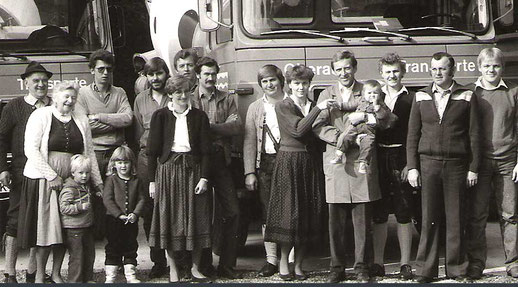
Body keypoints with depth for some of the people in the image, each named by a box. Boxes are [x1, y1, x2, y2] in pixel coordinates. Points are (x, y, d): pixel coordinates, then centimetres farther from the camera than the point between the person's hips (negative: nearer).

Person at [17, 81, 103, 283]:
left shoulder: (81, 120, 12)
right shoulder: (40, 116, -3)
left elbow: (89, 153, 15)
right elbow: (31, 149, -11)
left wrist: (97, 182, 10)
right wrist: (52, 176, -16)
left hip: (71, 181, 4)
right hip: (43, 178, -4)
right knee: (45, 226, -5)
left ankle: (56, 274, 18)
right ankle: (39, 275, 7)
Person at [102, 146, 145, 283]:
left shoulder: (135, 181, 6)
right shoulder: (111, 179, -3)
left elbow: (141, 199, 4)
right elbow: (107, 199, -11)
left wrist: (135, 214, -13)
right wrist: (119, 214, -19)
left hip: (131, 221, 3)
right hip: (114, 220, -3)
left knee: (131, 247, 9)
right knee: (113, 248, 2)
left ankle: (131, 275, 18)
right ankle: (110, 276, 10)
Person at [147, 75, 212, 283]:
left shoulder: (199, 117, 5)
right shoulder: (161, 116, 1)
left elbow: (206, 150, 3)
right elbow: (153, 150, 1)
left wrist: (204, 178, -6)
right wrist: (152, 180, -4)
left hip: (194, 169, 1)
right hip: (168, 170, -1)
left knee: (196, 218, 3)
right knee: (170, 220, 2)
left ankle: (195, 268, 15)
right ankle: (172, 269, 12)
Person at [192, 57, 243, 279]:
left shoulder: (227, 100, 13)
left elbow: (237, 127, -1)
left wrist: (212, 127, -12)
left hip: (221, 159, 2)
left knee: (232, 211, -3)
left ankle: (227, 264, 4)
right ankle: (204, 264, 9)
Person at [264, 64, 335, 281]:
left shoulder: (314, 107, 13)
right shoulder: (283, 107, -1)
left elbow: (318, 136, 16)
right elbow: (298, 130, -16)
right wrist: (317, 109, -18)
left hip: (309, 163, 4)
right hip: (288, 163, -4)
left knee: (308, 213, 2)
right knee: (289, 212, -6)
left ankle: (298, 265, 9)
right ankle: (283, 263, 5)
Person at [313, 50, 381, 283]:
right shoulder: (326, 95, 14)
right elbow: (318, 126, 3)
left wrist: (365, 116, -12)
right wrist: (339, 138, -12)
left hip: (362, 161, -1)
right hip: (335, 162, 1)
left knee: (363, 219, 0)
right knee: (335, 220, 2)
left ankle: (362, 268, 8)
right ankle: (337, 268, 10)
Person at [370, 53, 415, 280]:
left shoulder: (411, 99, 2)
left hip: (402, 158, -2)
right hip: (378, 158, 2)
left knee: (404, 212, 1)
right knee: (378, 213, 5)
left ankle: (405, 263, 6)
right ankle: (377, 263, 11)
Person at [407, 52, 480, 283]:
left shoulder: (466, 97, 3)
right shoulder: (421, 97, 8)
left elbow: (474, 135, 4)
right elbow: (412, 135, 9)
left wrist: (473, 168, 0)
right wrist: (412, 167, 2)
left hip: (456, 165, -1)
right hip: (428, 162, 1)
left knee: (456, 220, 3)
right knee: (429, 219, 2)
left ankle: (457, 270, 12)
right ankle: (425, 271, 8)